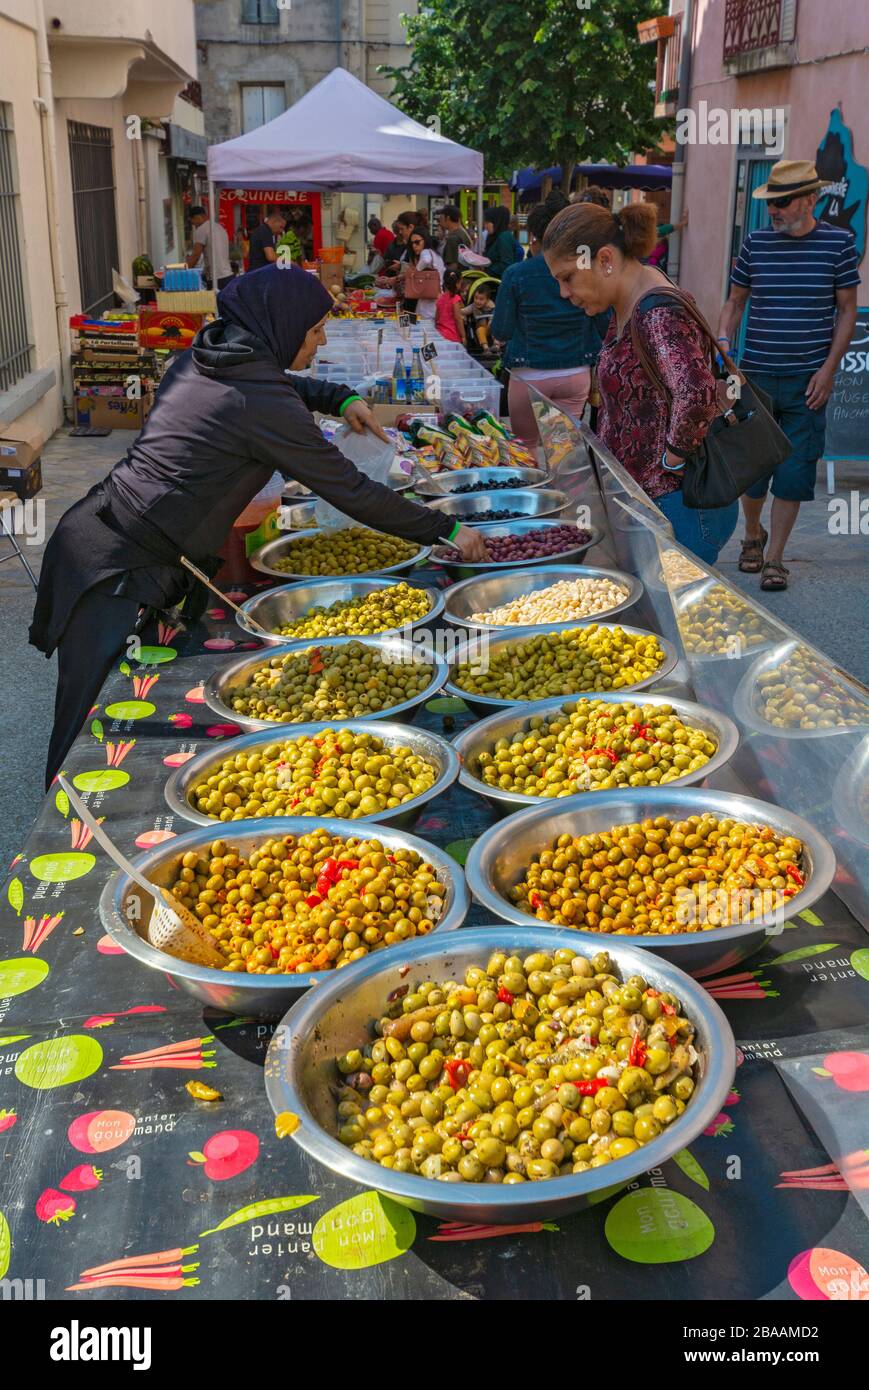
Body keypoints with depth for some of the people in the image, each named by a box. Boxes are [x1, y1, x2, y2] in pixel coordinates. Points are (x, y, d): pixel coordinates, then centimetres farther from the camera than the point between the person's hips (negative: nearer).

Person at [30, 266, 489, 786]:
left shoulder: (204, 355, 10)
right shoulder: (263, 406, -17)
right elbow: (349, 490, -12)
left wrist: (340, 397, 19)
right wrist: (445, 531, -4)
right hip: (124, 568, -9)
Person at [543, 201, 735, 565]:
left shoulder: (658, 316, -22)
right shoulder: (626, 306, 10)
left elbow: (696, 393, -38)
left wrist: (673, 459, -24)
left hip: (677, 505, -10)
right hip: (647, 498, 10)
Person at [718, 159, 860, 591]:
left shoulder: (838, 242, -1)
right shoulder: (756, 243, 2)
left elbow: (847, 310, 3)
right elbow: (734, 301, 12)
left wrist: (828, 369, -6)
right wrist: (723, 341, -7)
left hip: (808, 381, -1)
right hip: (757, 376, 1)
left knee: (794, 471, 0)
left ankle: (775, 558, 11)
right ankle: (752, 535, 33)